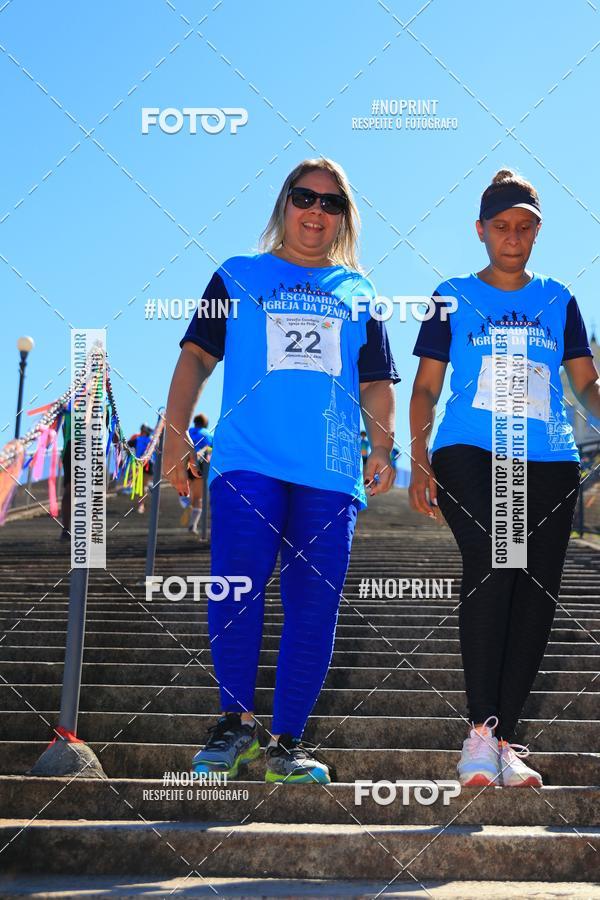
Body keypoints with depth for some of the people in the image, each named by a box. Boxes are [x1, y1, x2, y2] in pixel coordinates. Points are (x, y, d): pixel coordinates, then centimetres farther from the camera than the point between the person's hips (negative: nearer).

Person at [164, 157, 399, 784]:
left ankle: (287, 742, 5)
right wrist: (175, 434, -1)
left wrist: (383, 445, 3)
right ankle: (237, 721, -5)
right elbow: (196, 357, 12)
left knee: (314, 607, -3)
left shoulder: (359, 294, 22)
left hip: (331, 473, 2)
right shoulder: (237, 278, 17)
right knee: (238, 585, -20)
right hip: (247, 461, -2)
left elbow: (377, 382, 20)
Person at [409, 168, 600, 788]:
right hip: (469, 454, -3)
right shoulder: (454, 298, 12)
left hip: (548, 463, 3)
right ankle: (480, 730, -23)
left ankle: (504, 739, 3)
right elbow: (426, 387, 9)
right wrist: (419, 461, -3)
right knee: (490, 565, -25)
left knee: (537, 593, -4)